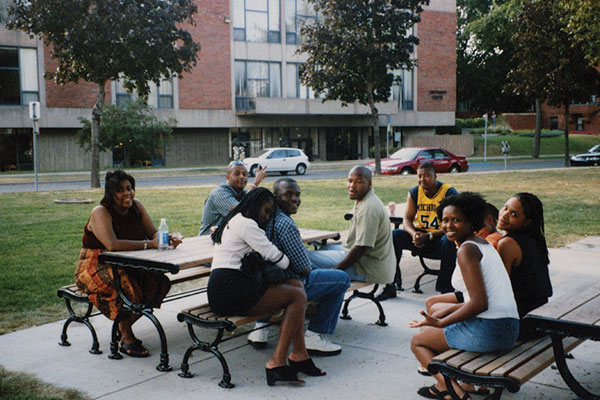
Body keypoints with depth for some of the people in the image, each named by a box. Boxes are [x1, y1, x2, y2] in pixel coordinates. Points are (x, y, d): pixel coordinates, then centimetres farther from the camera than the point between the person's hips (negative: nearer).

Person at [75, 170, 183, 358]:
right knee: (125, 285, -35)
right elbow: (112, 244, -31)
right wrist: (149, 244, -32)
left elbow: (153, 233, 2)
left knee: (158, 280, -18)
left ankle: (125, 326, -2)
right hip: (96, 267, -6)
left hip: (126, 266, 6)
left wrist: (169, 237, -22)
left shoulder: (136, 205, 3)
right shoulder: (101, 212, -16)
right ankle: (126, 338, -18)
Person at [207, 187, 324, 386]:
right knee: (298, 296, -9)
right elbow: (276, 258, -7)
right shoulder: (246, 224, -7)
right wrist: (287, 262, 14)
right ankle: (277, 362, -14)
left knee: (296, 285, 7)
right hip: (230, 290, -11)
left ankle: (299, 355, -1)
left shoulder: (231, 222, 27)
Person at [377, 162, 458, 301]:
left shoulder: (450, 193, -12)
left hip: (440, 237, -4)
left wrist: (428, 236, -30)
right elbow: (407, 219, 0)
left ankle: (445, 287, -28)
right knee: (395, 235, -21)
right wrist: (414, 234, -24)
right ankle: (389, 286, -19)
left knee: (449, 241, -38)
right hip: (421, 235, 4)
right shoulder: (414, 192, 2)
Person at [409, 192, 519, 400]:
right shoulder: (484, 244, 15)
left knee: (417, 341, 12)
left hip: (488, 331, -10)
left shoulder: (467, 250, -14)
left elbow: (479, 304, -21)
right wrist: (445, 313, 14)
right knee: (435, 307, 31)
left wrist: (440, 324, -13)